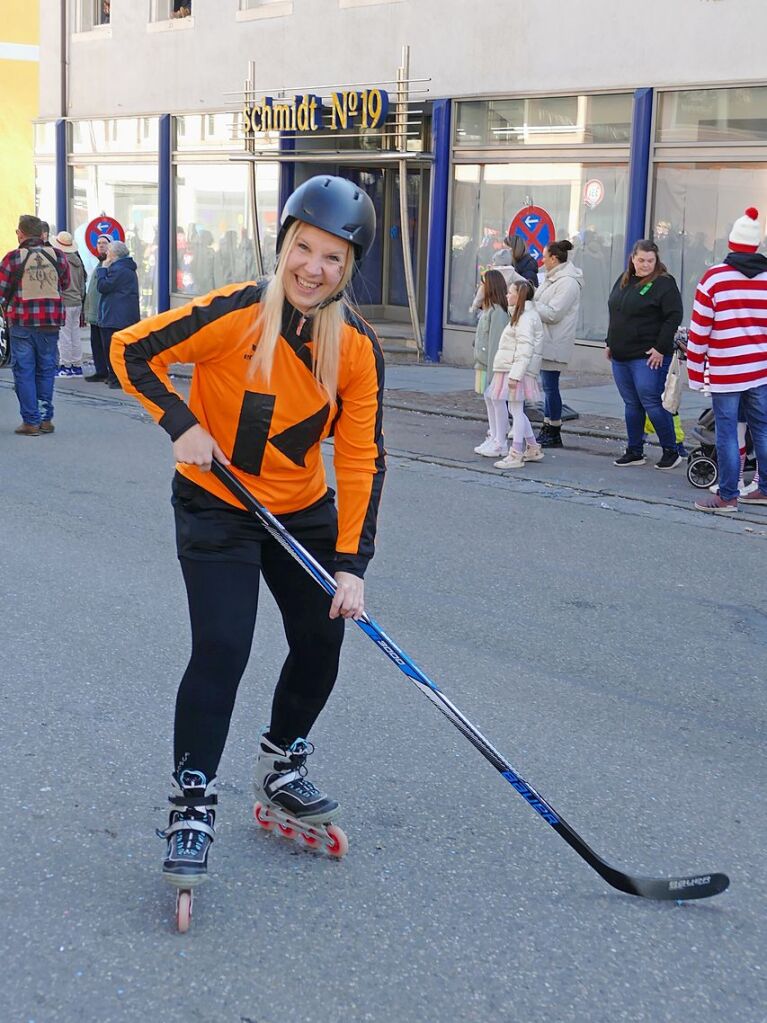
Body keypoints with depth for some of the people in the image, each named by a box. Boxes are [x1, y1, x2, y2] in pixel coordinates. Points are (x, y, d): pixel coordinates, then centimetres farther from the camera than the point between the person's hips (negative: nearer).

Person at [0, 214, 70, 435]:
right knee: (46, 370, 13)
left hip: (22, 322, -3)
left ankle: (30, 421, 2)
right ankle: (45, 419, 14)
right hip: (51, 321, 3)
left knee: (24, 371, 5)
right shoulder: (58, 256, 0)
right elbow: (65, 285, 13)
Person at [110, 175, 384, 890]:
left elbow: (361, 460, -11)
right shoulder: (235, 314, -23)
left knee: (321, 641, 7)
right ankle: (191, 803, 4)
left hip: (304, 509, 5)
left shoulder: (357, 347, -12)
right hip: (216, 503, -4)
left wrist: (351, 564, -17)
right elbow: (130, 351, -13)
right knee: (222, 649, -13)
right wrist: (182, 425, -23)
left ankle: (281, 766, 32)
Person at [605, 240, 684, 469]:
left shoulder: (664, 283, -8)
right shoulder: (624, 280, 15)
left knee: (652, 403, -7)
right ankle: (634, 452, 19)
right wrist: (610, 343, 19)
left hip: (648, 357, -7)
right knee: (631, 405, 11)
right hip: (621, 356, 7)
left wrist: (661, 349, -16)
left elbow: (674, 317, -14)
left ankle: (671, 452, 3)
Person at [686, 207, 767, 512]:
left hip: (726, 373, -4)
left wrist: (695, 374, 1)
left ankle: (727, 497, 6)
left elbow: (698, 331, -7)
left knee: (727, 433, 1)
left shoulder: (714, 278, -7)